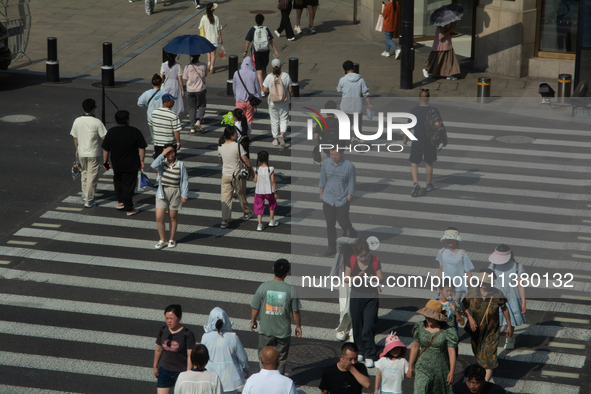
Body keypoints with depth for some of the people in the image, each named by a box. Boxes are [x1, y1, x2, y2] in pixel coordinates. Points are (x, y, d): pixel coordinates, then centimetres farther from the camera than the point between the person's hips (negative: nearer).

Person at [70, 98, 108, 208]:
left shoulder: (77, 121, -2)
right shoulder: (97, 122, -17)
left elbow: (75, 137, 8)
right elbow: (104, 137, -16)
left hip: (81, 152, 5)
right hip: (94, 153, -5)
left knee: (84, 172, 25)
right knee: (92, 176, 1)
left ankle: (85, 194, 38)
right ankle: (89, 201, 1)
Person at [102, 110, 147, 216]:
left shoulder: (111, 133, -6)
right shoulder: (135, 132, -12)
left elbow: (105, 149, 0)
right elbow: (142, 148, -7)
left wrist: (105, 161, 13)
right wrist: (141, 161, 5)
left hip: (116, 165, 2)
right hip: (131, 165, -2)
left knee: (118, 181, 27)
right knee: (128, 186, 6)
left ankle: (120, 202, 29)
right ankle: (129, 209, 13)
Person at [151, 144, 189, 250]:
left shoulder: (180, 165, -3)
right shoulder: (162, 163, -2)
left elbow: (185, 180, 0)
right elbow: (154, 166, -25)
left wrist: (184, 195, -4)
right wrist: (163, 155, -25)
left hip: (175, 193, 0)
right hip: (162, 193, 0)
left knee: (173, 217, 10)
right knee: (159, 218, -4)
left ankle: (172, 240, 27)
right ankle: (162, 240, 13)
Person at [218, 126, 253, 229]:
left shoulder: (220, 146, -4)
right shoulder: (237, 146, -20)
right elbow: (245, 160, -16)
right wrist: (250, 169, 1)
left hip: (225, 175, 3)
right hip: (238, 175, -3)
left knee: (225, 198, 6)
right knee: (241, 195, 18)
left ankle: (225, 220, 2)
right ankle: (246, 213, 39)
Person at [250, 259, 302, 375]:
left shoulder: (263, 287, -13)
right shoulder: (290, 290, -15)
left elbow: (255, 309, -4)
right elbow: (296, 312, -7)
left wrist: (253, 321, 14)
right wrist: (298, 326, 9)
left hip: (266, 330, 0)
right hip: (284, 330, 0)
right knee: (282, 358, 16)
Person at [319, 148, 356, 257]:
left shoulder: (349, 166, -11)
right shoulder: (326, 163, -1)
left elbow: (351, 184, -5)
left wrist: (348, 200, -6)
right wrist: (321, 194, 15)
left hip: (342, 200, -3)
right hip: (328, 199, 3)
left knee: (343, 222, 3)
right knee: (330, 224, 6)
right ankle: (332, 248, 17)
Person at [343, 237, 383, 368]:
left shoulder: (375, 260, -5)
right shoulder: (352, 260, -2)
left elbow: (381, 278, 0)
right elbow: (346, 278, 0)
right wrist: (356, 278, -19)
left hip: (371, 297, -2)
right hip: (356, 296, 2)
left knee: (369, 327, -8)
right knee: (357, 326, 9)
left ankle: (369, 355, -1)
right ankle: (360, 351, 26)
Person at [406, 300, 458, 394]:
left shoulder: (447, 331, -14)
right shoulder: (419, 327, -3)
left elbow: (451, 352, -12)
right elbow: (415, 347, 5)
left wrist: (451, 372, -14)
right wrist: (410, 367, 8)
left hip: (440, 368, -2)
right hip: (423, 368, 2)